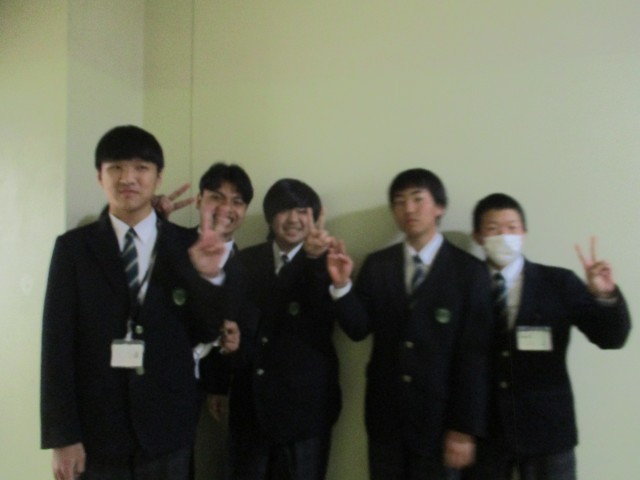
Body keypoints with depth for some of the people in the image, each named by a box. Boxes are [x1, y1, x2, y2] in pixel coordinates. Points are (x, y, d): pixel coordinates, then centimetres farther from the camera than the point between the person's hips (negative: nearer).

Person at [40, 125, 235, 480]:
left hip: (167, 426, 1)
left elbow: (205, 333, 0)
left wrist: (206, 276, -17)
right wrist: (62, 435, -6)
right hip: (96, 427, 0)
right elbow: (58, 343, -3)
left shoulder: (187, 246, -1)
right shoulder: (73, 247, -1)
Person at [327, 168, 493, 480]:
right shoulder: (376, 265, 3)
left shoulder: (469, 271, -7)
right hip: (385, 416, 3)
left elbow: (474, 355, -8)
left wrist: (465, 428, -10)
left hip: (438, 418, -3)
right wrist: (342, 285, -19)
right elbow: (358, 329, -3)